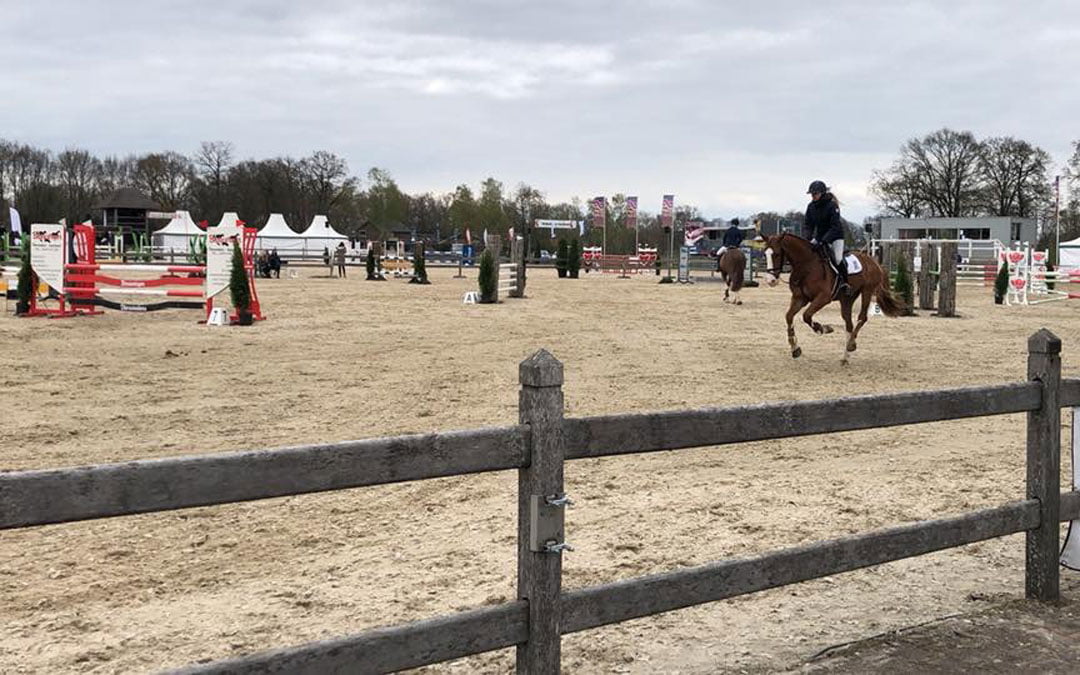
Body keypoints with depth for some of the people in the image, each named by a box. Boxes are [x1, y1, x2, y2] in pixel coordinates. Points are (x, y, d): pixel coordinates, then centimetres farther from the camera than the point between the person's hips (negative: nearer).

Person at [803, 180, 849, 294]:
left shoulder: (832, 206, -20)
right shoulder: (811, 207, -2)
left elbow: (835, 227, -25)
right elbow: (808, 225, 2)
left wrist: (822, 241, -35)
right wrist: (806, 239, -17)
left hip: (835, 237, -6)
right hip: (820, 236, 6)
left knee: (838, 259, -25)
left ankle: (844, 282, -8)